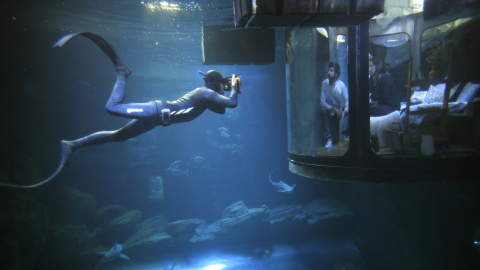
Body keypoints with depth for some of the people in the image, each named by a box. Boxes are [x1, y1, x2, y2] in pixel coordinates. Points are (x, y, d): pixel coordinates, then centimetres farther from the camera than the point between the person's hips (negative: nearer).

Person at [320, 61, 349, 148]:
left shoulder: (341, 85, -12)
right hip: (330, 110, -1)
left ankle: (345, 134, 7)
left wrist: (344, 111, -32)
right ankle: (329, 139, -24)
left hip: (340, 110, 1)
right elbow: (322, 102, -15)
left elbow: (347, 102, -11)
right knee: (324, 112, -31)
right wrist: (333, 109, -28)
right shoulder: (324, 83, -11)